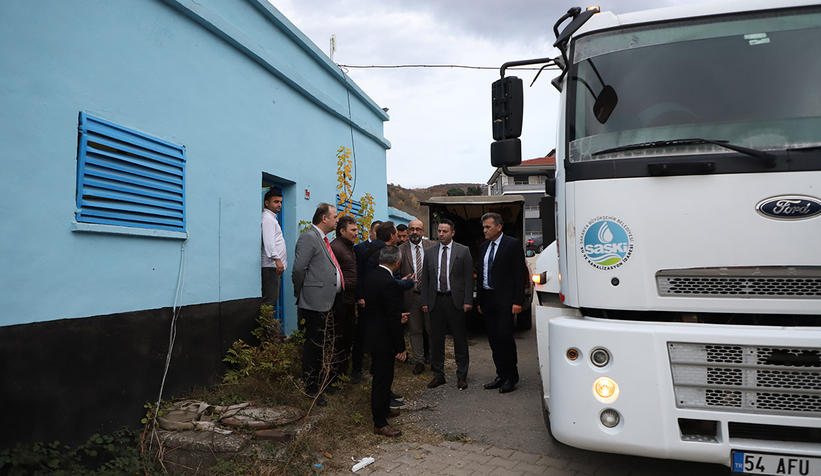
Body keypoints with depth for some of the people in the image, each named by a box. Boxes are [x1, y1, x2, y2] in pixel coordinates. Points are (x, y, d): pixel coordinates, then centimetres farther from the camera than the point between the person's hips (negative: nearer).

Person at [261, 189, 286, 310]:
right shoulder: (267, 218, -7)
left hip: (274, 265, 10)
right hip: (271, 266, -10)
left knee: (273, 299, 8)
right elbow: (268, 241, -19)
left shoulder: (272, 218, 24)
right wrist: (277, 259, -26)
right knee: (269, 300, -12)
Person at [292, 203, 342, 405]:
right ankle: (310, 389, 10)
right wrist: (300, 293, -8)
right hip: (316, 302, -10)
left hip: (327, 302, 10)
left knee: (326, 344, 18)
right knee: (314, 346, -1)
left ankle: (324, 381, 32)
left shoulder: (323, 239, 18)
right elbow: (299, 269, -18)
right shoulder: (309, 237, -13)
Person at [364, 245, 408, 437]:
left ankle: (383, 408, 42)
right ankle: (380, 424, 13)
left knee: (382, 376, 24)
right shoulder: (390, 283, -24)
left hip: (373, 334, 9)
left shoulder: (371, 277, 4)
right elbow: (394, 319, -23)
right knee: (382, 379, 2)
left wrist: (398, 317, 26)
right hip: (383, 340, -9)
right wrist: (401, 348, -16)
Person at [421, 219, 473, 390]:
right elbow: (425, 279, 9)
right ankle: (438, 375, 20)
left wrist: (468, 301, -9)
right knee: (436, 339, 8)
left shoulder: (463, 251, 1)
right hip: (436, 300, 3)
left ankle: (461, 376, 16)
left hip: (456, 300, -3)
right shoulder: (429, 252, 9)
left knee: (460, 339, 5)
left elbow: (468, 278, -2)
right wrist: (424, 302, 3)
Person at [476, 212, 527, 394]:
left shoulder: (513, 244, -5)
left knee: (504, 336, -9)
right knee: (494, 339, 9)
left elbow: (520, 274, -9)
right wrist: (479, 300, 14)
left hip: (504, 300, -7)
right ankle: (501, 375, 19)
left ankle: (511, 377, 6)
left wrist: (518, 301, -14)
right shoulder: (483, 247, 15)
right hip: (487, 299, 7)